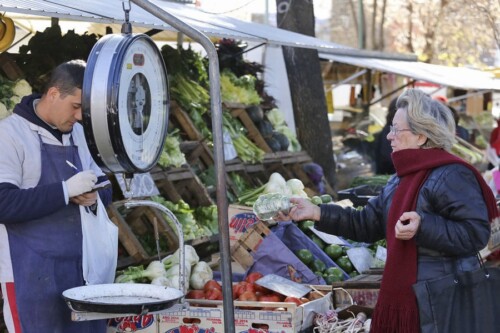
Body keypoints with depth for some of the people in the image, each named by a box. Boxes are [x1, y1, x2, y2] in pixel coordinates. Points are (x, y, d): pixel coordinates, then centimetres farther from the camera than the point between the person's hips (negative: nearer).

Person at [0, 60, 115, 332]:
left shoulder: (79, 133, 11)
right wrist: (65, 190, -22)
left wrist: (94, 197, -7)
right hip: (33, 276, -6)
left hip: (81, 268, 6)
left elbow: (104, 188, 16)